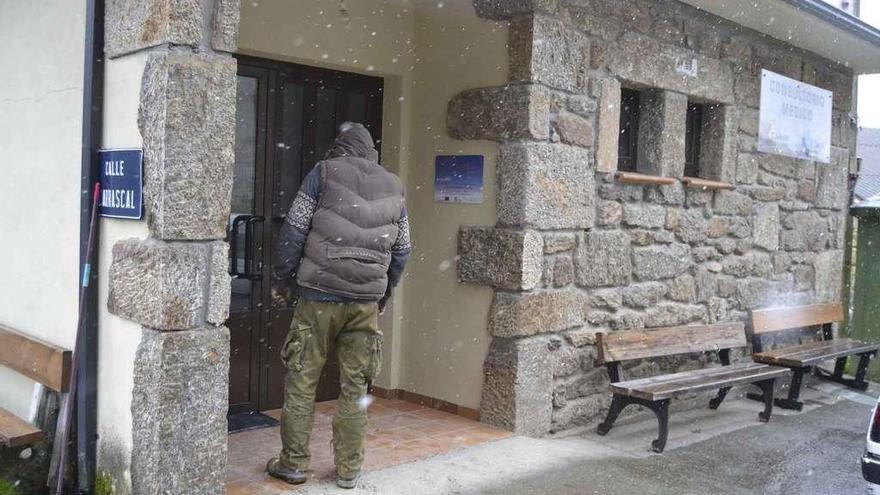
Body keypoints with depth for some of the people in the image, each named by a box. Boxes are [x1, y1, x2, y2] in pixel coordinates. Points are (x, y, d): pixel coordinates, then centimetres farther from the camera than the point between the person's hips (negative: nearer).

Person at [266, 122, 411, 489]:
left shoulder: (324, 172, 1)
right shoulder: (393, 187, 11)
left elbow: (294, 230, -4)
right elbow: (402, 250, 13)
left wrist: (282, 279, 6)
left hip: (319, 296, -3)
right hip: (367, 301, 3)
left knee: (302, 380, 6)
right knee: (355, 387, 9)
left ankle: (293, 463, 13)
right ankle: (349, 470, 15)